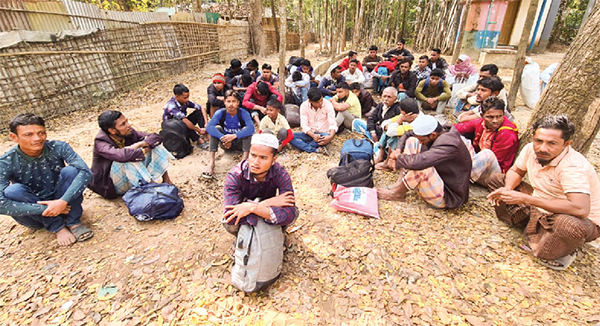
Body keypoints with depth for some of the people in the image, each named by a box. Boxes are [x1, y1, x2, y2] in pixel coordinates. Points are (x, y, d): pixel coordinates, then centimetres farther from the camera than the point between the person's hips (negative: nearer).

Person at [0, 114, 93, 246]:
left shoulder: (58, 148, -14)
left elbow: (85, 172, -28)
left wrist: (63, 201, -37)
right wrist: (44, 209, -31)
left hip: (65, 204, 0)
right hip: (34, 214, 0)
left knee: (70, 171, -23)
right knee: (13, 190, -28)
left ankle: (73, 222, -15)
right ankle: (57, 227, -15)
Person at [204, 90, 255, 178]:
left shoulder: (243, 113, -18)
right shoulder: (220, 113, -14)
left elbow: (251, 128, -36)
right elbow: (209, 127, -29)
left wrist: (234, 136, -42)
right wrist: (223, 138, -40)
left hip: (239, 143, -1)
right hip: (225, 143, 1)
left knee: (246, 129, -28)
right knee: (216, 128, -24)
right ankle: (211, 163, -33)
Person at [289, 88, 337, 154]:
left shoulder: (328, 104, -10)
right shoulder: (304, 106, -7)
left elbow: (332, 124, -14)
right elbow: (304, 125, -11)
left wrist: (331, 136, -36)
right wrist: (313, 135, -31)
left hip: (323, 134, -1)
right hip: (309, 134, 2)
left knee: (328, 137, -38)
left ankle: (303, 146, -22)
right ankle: (316, 150, -34)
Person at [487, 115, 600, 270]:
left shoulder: (573, 167, -31)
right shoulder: (531, 149, -12)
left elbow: (581, 209, -42)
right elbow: (515, 171, 6)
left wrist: (525, 199, -40)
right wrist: (508, 189, -17)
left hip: (582, 221, -6)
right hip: (541, 209, 6)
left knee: (570, 225, -42)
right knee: (497, 179, -1)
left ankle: (561, 252, -5)